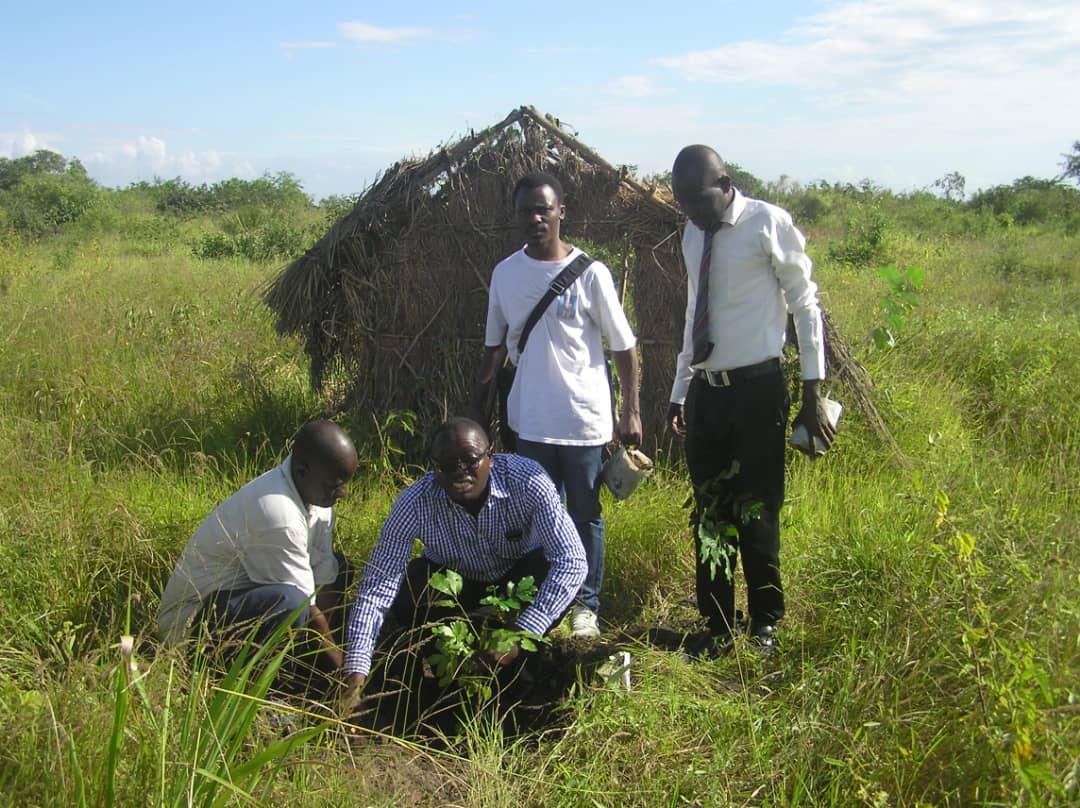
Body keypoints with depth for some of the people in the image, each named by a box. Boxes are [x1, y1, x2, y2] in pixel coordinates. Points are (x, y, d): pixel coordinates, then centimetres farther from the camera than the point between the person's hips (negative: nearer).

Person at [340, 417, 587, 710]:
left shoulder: (527, 482, -34)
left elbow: (571, 560, -35)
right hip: (454, 578, 1)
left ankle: (519, 660, -4)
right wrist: (355, 677, -43)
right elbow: (377, 587, -33)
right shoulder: (415, 504, -31)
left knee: (553, 576, -33)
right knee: (403, 599, -29)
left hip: (519, 573, 0)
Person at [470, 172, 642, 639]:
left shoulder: (589, 273, -8)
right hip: (530, 422, 3)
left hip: (585, 420, -3)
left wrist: (631, 412, -5)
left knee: (586, 516, 9)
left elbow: (623, 347, -3)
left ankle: (586, 605, 23)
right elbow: (494, 348, 13)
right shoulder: (505, 273, 4)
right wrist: (475, 410, 14)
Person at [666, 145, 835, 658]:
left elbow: (806, 306, -5)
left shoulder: (767, 224, -8)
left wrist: (812, 397, -7)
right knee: (709, 514, 9)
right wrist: (680, 390, 17)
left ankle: (765, 625, 22)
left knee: (757, 516, 2)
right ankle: (717, 629, 22)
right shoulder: (693, 234, 10)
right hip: (705, 391, 6)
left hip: (757, 389, -6)